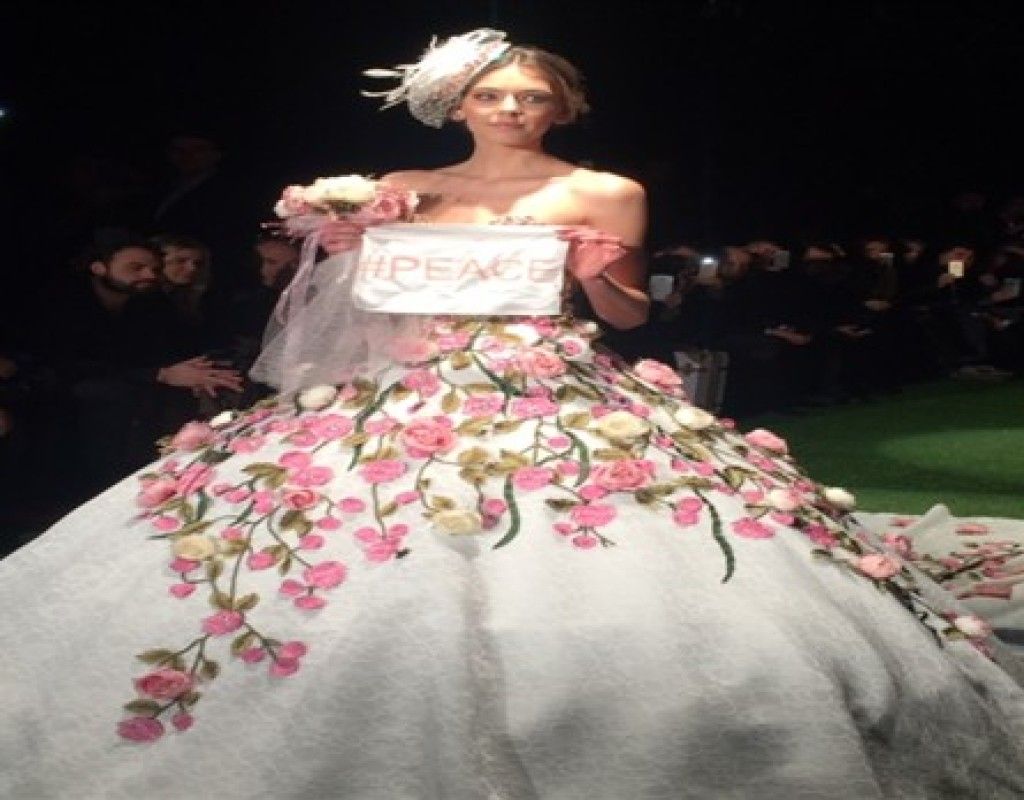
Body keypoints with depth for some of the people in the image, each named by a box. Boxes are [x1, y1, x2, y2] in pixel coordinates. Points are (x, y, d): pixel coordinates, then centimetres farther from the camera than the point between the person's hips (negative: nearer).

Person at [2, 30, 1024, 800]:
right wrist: (346, 245, 0)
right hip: (418, 393, 3)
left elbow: (629, 315, 10)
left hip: (565, 405, -2)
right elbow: (365, 295, 18)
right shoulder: (406, 190, 14)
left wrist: (596, 272, -9)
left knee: (590, 591, -20)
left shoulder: (605, 195, 6)